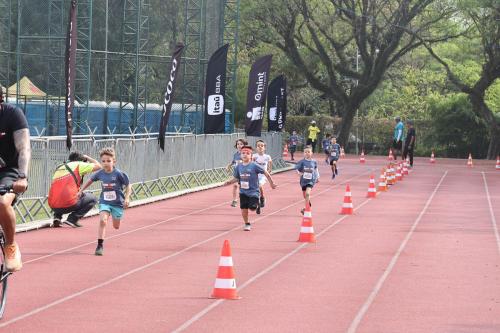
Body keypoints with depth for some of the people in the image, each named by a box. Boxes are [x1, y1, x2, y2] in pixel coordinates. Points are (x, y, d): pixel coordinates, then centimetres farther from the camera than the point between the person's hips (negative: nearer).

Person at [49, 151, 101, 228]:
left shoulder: (59, 168, 24)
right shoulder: (78, 165, 7)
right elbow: (98, 166, 15)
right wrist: (87, 157, 32)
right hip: (69, 205, -6)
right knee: (92, 198, 17)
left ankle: (57, 217, 14)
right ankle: (73, 219, 1)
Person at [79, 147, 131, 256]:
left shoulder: (119, 174, -17)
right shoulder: (100, 173, -7)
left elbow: (128, 186, -7)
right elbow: (90, 180, 14)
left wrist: (127, 198, -20)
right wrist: (81, 190, 17)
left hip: (117, 202, -1)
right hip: (104, 202, 1)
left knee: (116, 226, 14)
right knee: (102, 221, -22)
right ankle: (100, 245, -16)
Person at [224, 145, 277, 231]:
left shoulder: (254, 166, -12)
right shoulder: (238, 167, 2)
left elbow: (265, 173, -5)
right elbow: (236, 178, 12)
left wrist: (271, 183, -1)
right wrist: (229, 182, -7)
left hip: (253, 191, -4)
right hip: (243, 192, 4)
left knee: (252, 208, -14)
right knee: (244, 209, 0)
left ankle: (257, 205, 23)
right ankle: (247, 224, 22)